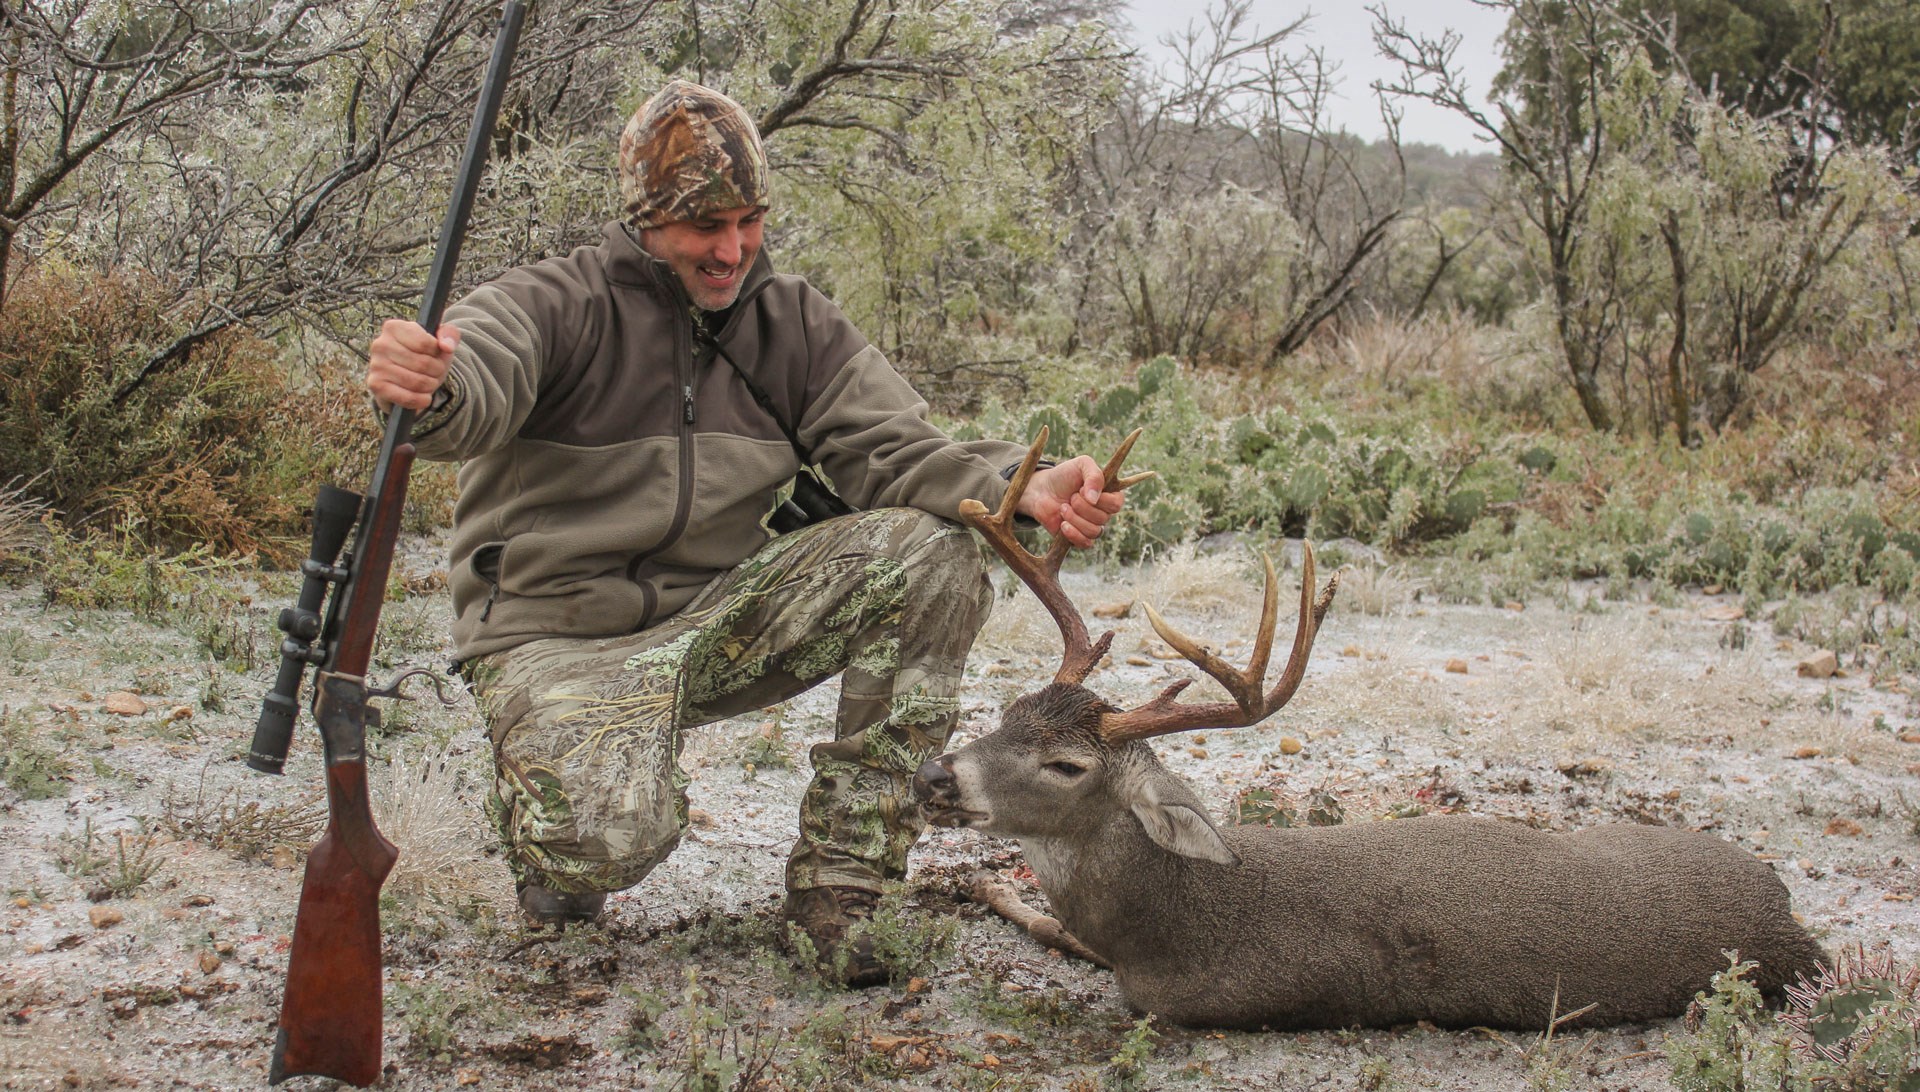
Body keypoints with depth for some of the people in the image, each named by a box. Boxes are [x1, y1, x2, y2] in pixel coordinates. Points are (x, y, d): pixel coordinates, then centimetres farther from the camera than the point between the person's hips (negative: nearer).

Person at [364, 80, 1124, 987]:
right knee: (608, 840, -34)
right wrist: (427, 389, -59)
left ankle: (839, 873, -13)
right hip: (561, 638, -5)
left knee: (932, 548, -18)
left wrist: (1022, 493, -27)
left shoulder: (795, 324, 4)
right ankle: (543, 803, 8)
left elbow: (889, 448, -6)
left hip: (715, 622, 5)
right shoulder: (553, 305, -11)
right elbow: (477, 384, -32)